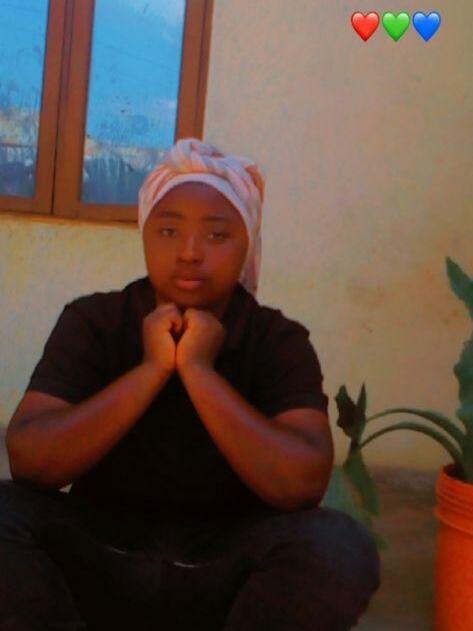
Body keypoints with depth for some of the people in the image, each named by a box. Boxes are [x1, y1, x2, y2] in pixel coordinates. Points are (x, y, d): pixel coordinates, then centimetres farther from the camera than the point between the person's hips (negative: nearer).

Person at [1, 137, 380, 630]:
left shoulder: (279, 341, -5)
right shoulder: (91, 322, -3)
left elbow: (302, 486, -21)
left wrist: (197, 368, -22)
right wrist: (151, 368, -21)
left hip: (222, 571, 0)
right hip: (100, 556, 0)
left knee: (340, 549, -29)